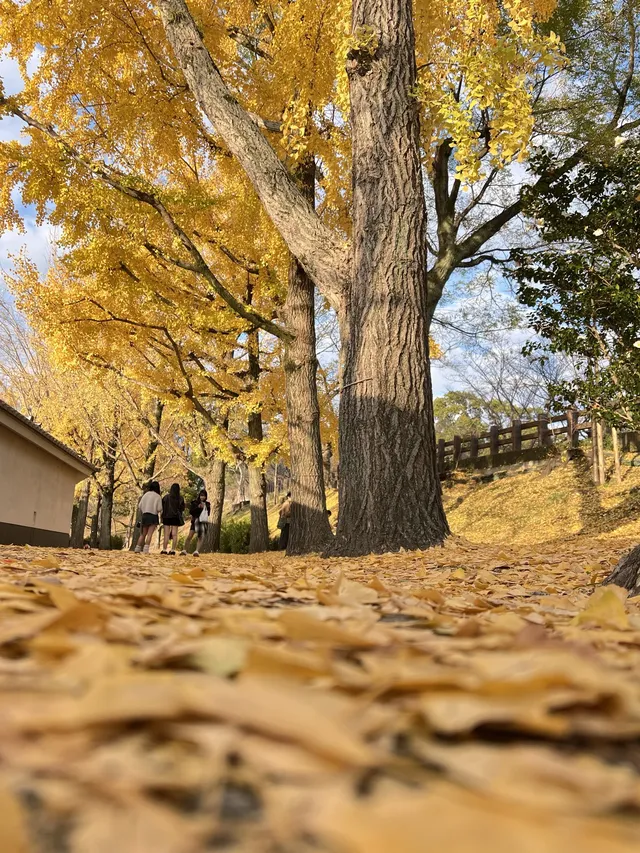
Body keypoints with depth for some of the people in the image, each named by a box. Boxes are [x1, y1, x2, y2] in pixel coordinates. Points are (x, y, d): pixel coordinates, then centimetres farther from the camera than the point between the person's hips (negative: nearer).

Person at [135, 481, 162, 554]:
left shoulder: (145, 495, 7)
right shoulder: (157, 496, -6)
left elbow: (139, 506, 7)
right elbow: (159, 509, -9)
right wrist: (161, 515, 11)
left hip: (145, 516, 5)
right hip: (153, 516, -5)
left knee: (143, 534, 15)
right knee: (149, 534, -7)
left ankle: (137, 549, 15)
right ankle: (145, 550, -16)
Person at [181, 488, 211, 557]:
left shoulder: (207, 504, 10)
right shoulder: (194, 502, 1)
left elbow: (208, 514, 13)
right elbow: (190, 512, -7)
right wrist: (198, 507, -18)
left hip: (203, 522, 3)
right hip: (195, 522, -2)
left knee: (201, 537, -8)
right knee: (190, 536, -9)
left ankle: (197, 551, -11)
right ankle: (184, 550, 1)